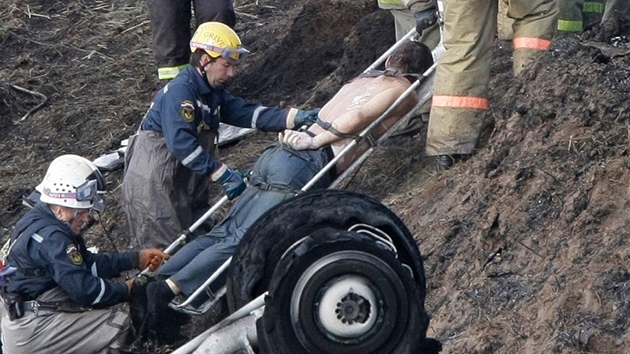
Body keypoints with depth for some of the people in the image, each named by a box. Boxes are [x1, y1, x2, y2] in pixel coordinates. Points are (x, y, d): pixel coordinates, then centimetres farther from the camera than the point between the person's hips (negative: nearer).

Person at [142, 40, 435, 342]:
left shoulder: (362, 80, 31)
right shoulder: (403, 90, 7)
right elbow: (360, 116, -9)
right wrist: (316, 142, -5)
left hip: (278, 153, 8)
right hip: (308, 164, -8)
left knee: (226, 232, 4)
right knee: (243, 241, -13)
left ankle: (156, 279, -7)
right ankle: (169, 289, -23)